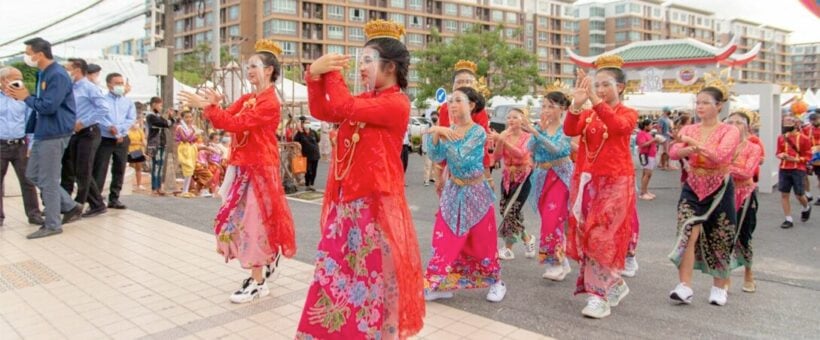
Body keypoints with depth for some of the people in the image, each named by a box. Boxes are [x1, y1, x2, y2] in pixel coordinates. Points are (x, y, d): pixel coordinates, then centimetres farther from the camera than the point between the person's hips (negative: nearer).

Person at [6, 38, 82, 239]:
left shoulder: (57, 76, -17)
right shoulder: (43, 74, 13)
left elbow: (48, 106, -24)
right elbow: (40, 104, 17)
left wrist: (26, 97, -9)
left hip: (54, 135, -10)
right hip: (42, 133, 10)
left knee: (48, 180, -2)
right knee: (33, 174, 16)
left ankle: (52, 225, 9)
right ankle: (70, 207, 22)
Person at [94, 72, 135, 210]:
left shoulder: (128, 102, 12)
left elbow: (131, 119, 1)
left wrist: (118, 129, -12)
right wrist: (110, 129, -17)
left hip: (122, 140, 4)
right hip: (104, 139, -4)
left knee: (119, 170, 7)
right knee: (99, 170, -6)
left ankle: (114, 198, 15)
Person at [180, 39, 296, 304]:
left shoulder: (269, 103, -15)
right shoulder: (246, 99, 13)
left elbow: (235, 123, -24)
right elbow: (224, 121, 5)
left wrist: (207, 106, -23)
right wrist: (213, 105, -12)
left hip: (259, 168, -9)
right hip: (241, 166, 9)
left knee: (254, 221, -3)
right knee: (239, 219, 13)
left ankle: (257, 283, 8)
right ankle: (269, 259, 32)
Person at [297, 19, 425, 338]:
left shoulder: (397, 103, -14)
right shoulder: (365, 100, 13)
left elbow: (343, 107, -24)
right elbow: (322, 111, 7)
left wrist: (332, 72, -10)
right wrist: (314, 75, -7)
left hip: (375, 200, -9)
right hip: (348, 197, 9)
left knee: (373, 273, 1)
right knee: (340, 268, 16)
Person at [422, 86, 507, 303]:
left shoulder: (478, 132, -15)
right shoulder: (448, 130, 2)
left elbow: (461, 158, -26)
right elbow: (437, 157, -8)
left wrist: (445, 134, -27)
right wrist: (436, 135, -22)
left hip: (475, 193, -5)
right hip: (453, 192, 5)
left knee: (481, 243, 6)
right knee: (445, 240, 1)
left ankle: (495, 282, 26)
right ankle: (440, 284, 10)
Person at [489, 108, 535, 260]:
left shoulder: (527, 137, -8)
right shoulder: (504, 136, 3)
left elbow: (520, 153, -28)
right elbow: (496, 158, -6)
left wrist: (502, 140, -38)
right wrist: (499, 141, -20)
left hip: (523, 177, -5)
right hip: (507, 177, 5)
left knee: (511, 211, -12)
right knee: (505, 210, 6)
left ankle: (508, 248, 2)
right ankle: (527, 239, 28)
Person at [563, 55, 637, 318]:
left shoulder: (628, 114, 0)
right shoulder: (587, 115, 9)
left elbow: (618, 126, -24)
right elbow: (569, 130, -11)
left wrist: (595, 99, -35)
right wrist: (577, 104, -29)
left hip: (614, 183, -4)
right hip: (586, 181, 5)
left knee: (603, 237, -9)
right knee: (586, 236, 7)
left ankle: (599, 295, -1)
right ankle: (615, 285, 25)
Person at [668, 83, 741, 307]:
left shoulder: (730, 131, -8)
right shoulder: (688, 129, 3)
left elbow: (720, 156, -26)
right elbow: (673, 153, -13)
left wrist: (693, 143, -18)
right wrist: (689, 150, -33)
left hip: (720, 190, -2)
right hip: (693, 189, 2)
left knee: (719, 242, 9)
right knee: (688, 234, -14)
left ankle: (719, 288, 27)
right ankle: (685, 287, -12)